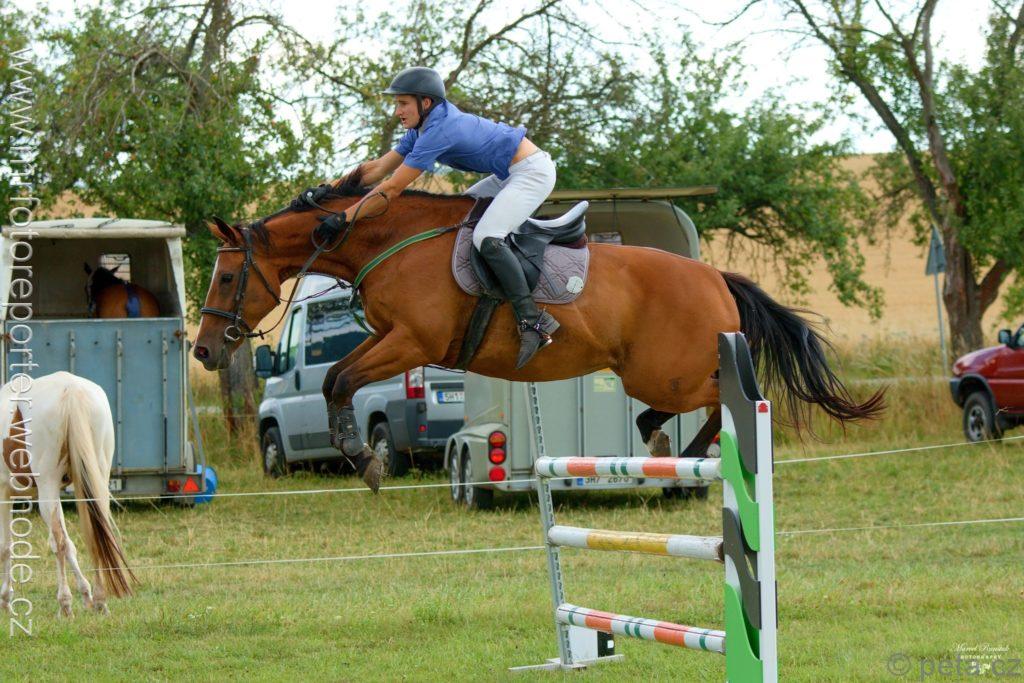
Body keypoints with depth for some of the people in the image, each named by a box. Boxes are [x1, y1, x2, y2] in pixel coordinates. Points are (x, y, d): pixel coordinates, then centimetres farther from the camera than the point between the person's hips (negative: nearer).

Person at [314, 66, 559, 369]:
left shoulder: (438, 131, -23)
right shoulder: (423, 127, 8)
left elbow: (392, 189, -24)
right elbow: (378, 168, 13)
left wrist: (342, 219, -21)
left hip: (533, 172, -11)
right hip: (510, 175, 11)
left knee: (486, 238, -27)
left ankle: (534, 321, -27)